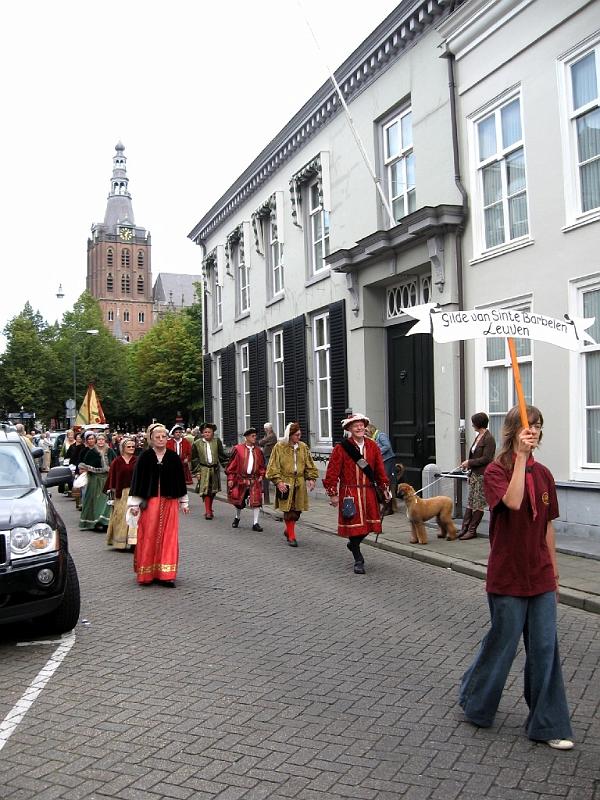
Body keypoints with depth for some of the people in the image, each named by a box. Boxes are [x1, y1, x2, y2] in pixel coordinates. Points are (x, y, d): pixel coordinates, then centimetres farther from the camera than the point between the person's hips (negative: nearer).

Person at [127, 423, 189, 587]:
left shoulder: (173, 457, 5)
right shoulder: (145, 457, -2)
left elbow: (180, 480, 12)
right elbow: (137, 480, -1)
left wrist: (184, 503, 14)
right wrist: (134, 504, -5)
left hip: (169, 502, 2)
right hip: (149, 502, -2)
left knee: (168, 537, 2)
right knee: (149, 537, 0)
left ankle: (166, 574, 8)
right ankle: (146, 573, 12)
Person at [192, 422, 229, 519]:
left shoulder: (217, 441, 0)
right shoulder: (197, 444, -3)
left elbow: (222, 455, 5)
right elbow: (195, 459, 1)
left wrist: (227, 466, 1)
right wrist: (197, 472, -3)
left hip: (215, 469, 2)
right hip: (204, 469, -2)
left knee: (213, 491, 11)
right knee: (206, 490, -11)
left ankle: (210, 510, 26)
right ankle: (208, 512, -8)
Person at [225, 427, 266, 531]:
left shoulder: (258, 451, 6)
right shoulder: (238, 449, -5)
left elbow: (262, 465, 16)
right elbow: (232, 464, -2)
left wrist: (261, 475, 1)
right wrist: (230, 478, -5)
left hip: (254, 480, 2)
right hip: (240, 479, -2)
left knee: (256, 501, -8)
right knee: (239, 502, 12)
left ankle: (255, 523, 0)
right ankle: (237, 518, 38)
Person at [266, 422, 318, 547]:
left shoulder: (303, 447, 8)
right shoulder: (279, 447, -5)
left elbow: (309, 465, 14)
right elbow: (273, 466, -5)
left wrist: (311, 478, 3)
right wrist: (278, 481, -14)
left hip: (299, 483, 4)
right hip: (285, 483, -4)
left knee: (297, 510, 8)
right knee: (288, 510, -3)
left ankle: (288, 530, 31)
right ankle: (291, 536, 7)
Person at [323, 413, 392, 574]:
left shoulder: (372, 446, 7)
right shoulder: (341, 448, -7)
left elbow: (379, 469, 13)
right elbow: (332, 471, -6)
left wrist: (385, 488, 7)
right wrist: (333, 494, -8)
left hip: (369, 492, 4)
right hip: (349, 493, -4)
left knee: (369, 524, 8)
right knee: (354, 524, -2)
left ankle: (353, 544, 38)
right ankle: (358, 560, 13)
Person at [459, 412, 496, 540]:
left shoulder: (489, 439, -15)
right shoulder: (478, 436, 13)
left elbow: (486, 459, -19)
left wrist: (469, 463, -13)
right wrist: (468, 463, 6)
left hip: (483, 475, -9)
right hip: (474, 474, 9)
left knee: (478, 503, -1)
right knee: (470, 502, 9)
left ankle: (472, 530, 5)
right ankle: (465, 529, 12)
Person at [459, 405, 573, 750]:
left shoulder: (544, 475, 6)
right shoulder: (496, 471, -10)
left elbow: (547, 526, 12)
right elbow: (513, 502, -32)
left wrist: (554, 571, 15)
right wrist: (521, 457, -30)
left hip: (540, 577, 5)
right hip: (508, 576, -5)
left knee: (545, 649, 8)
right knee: (503, 643, 7)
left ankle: (548, 725, 19)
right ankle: (475, 702, 31)